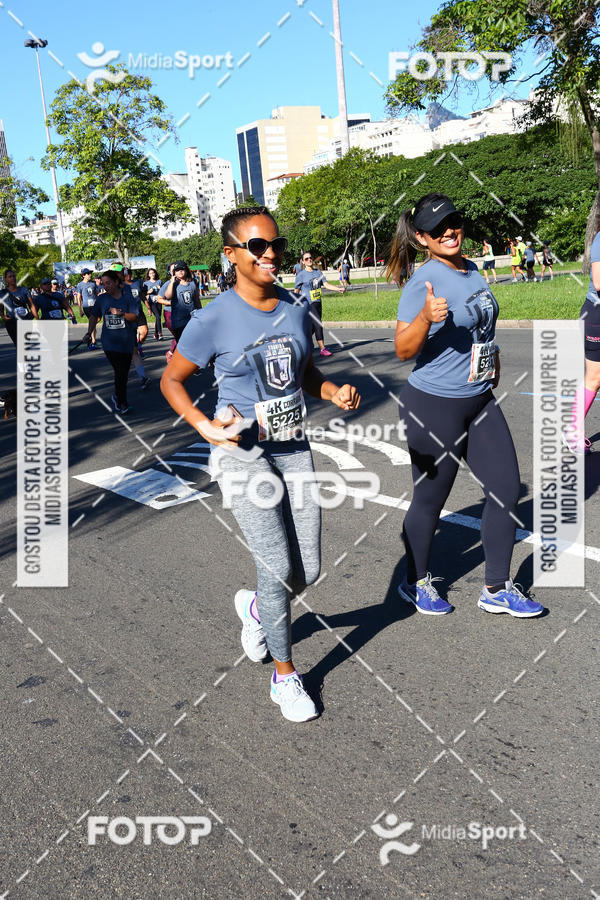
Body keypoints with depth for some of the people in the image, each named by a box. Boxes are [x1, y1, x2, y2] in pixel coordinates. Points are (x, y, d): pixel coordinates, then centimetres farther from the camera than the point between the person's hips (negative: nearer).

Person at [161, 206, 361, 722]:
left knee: (308, 571, 4)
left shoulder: (296, 310, 4)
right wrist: (206, 427, -14)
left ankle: (255, 607, 38)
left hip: (294, 449, 5)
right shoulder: (214, 320, -10)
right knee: (279, 567, -9)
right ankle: (284, 675, 13)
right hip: (243, 453, -5)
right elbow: (172, 380, 0)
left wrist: (335, 393, -3)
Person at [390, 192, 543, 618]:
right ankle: (416, 583, 29)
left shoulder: (473, 270, 8)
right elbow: (403, 349, -24)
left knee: (507, 488, 7)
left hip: (480, 399, 8)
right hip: (434, 406, -8)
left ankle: (497, 590, 21)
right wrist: (425, 317, -40)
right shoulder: (424, 282, -17)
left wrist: (493, 356, 19)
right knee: (430, 499, 5)